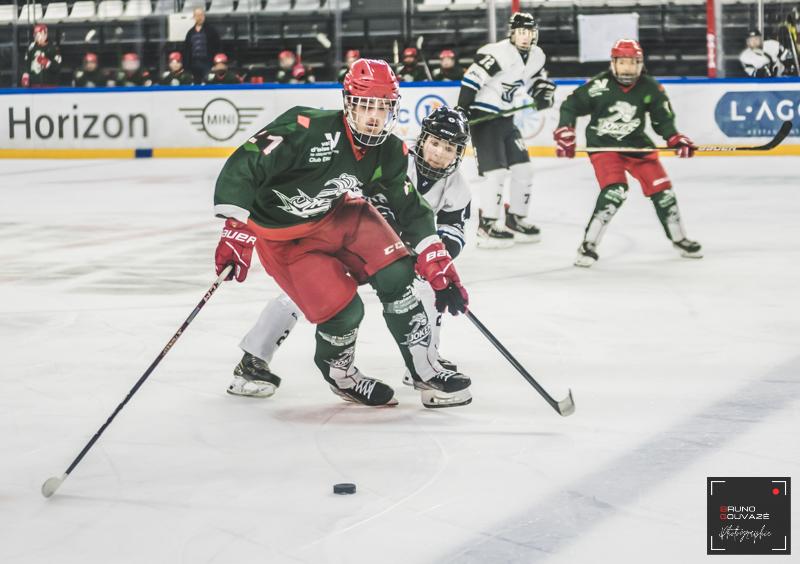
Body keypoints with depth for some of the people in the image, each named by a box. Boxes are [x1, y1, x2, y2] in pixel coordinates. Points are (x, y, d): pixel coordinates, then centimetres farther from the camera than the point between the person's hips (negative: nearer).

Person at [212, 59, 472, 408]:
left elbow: (410, 209, 1)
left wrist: (438, 266, -7)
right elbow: (243, 166, -35)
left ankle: (426, 371, 1)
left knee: (396, 275, -11)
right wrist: (237, 231, -42)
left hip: (339, 214, 6)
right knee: (343, 311, -14)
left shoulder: (390, 153, -11)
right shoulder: (307, 129, -33)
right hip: (283, 235, -6)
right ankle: (339, 375, 19)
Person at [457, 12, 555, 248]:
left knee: (523, 168, 8)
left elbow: (538, 79, 22)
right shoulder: (497, 53, -22)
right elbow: (471, 80, -23)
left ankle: (515, 219, 22)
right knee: (496, 172, -14)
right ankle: (486, 225, -4)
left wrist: (543, 94, 1)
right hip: (483, 118, -8)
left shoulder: (537, 56, 3)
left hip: (506, 118, 8)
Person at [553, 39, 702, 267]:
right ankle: (588, 246, -15)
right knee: (615, 190, -24)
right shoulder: (599, 86, -18)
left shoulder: (650, 88, -8)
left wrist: (675, 139, -14)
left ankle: (679, 239, 25)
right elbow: (570, 105, -10)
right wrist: (565, 133, -19)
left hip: (636, 143, 4)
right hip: (602, 145, -4)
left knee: (661, 188, 3)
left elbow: (662, 118, 1)